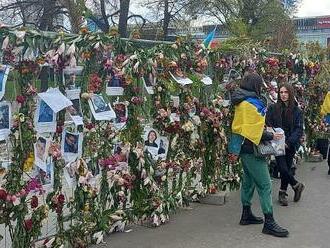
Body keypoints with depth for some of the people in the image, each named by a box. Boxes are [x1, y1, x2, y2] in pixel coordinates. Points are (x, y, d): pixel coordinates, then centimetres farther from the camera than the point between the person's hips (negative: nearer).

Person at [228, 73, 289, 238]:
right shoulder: (253, 104, -19)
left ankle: (246, 214, 27)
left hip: (243, 148, 10)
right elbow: (256, 132, -21)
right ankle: (269, 223, -3)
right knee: (264, 184, -6)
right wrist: (272, 136, -10)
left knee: (249, 181, 18)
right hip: (251, 150, -10)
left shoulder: (241, 102, 10)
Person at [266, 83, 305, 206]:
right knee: (283, 168, -9)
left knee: (286, 168, 6)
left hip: (290, 144, 1)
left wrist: (289, 142, -15)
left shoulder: (296, 111, 2)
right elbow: (267, 125, -1)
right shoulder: (273, 108, 0)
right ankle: (297, 185, 17)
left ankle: (282, 193, 24)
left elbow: (299, 129, -2)